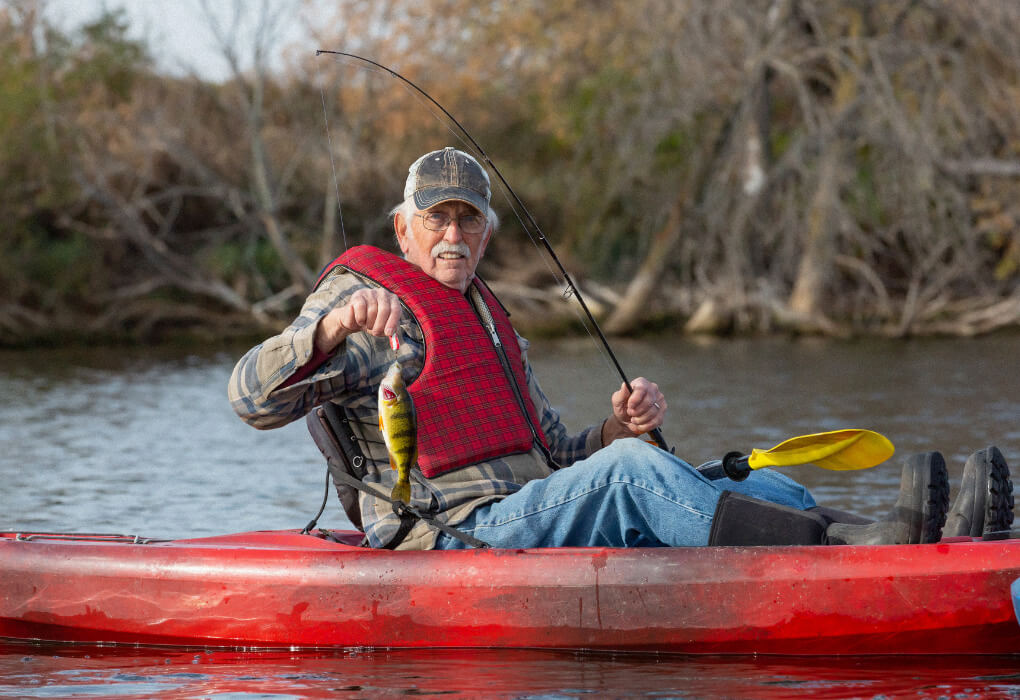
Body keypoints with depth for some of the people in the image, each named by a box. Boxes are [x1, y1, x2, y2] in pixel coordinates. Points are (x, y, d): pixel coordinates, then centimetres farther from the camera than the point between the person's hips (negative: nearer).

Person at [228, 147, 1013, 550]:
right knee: (632, 471, -33)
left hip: (536, 526, 8)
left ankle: (946, 554, -35)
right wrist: (337, 324, -28)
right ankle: (860, 551, -47)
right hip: (454, 536, -8)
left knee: (763, 490, -13)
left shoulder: (492, 324, 31)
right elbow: (253, 396, -10)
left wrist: (617, 427, 4)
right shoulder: (365, 301, 6)